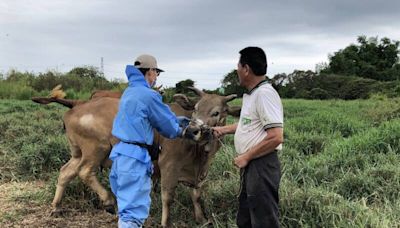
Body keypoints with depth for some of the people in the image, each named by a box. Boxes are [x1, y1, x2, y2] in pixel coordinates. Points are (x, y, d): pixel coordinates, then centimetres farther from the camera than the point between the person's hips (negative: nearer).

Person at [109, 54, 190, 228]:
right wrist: (179, 131, 17)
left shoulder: (129, 91, 15)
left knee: (127, 202, 21)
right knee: (134, 209, -7)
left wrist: (178, 120, 25)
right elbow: (168, 123, -3)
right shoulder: (148, 95, -13)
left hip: (121, 152, 10)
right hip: (135, 156, -10)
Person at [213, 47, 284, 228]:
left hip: (261, 166, -10)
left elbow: (276, 137, -25)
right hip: (250, 166, 10)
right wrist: (224, 129, 32)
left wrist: (246, 157, -18)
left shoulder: (265, 94, -19)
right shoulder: (251, 94, 12)